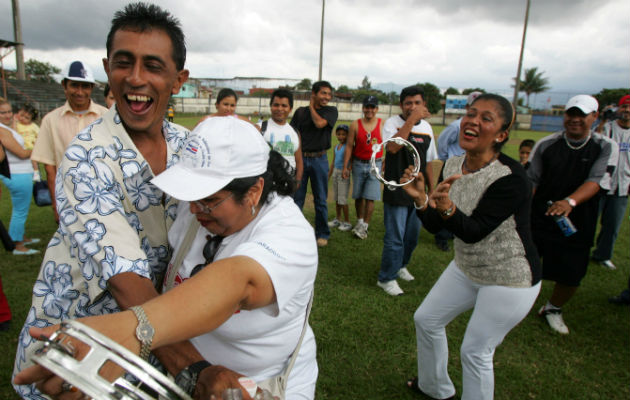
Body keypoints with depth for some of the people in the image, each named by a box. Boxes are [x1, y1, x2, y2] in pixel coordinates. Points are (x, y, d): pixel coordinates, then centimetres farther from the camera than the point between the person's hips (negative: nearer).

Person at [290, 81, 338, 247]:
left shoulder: (331, 111, 3)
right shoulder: (300, 111, 7)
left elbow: (320, 123, -16)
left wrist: (311, 107, -1)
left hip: (319, 159, -1)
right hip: (300, 157, 1)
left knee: (321, 199, 5)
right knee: (296, 197, 5)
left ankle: (322, 234, 18)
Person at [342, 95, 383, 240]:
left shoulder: (382, 125, -2)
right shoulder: (355, 125, -1)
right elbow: (349, 146, 2)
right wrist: (345, 166, 0)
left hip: (375, 164, -1)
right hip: (358, 164, 2)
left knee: (370, 198, -6)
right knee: (358, 196, 10)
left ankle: (364, 226, 5)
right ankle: (359, 221, 28)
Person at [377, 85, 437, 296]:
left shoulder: (426, 127, 9)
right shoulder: (392, 123, -8)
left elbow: (428, 162, 16)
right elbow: (393, 147, -30)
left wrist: (432, 190, 16)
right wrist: (412, 119, -28)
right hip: (397, 192, -6)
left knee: (412, 235, 16)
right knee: (395, 237, -3)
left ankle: (400, 265, 39)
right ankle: (386, 278, 13)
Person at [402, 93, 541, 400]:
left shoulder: (511, 179, -27)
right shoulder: (452, 166, -6)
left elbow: (473, 231, -31)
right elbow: (434, 225, -6)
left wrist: (448, 209, -50)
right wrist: (421, 199, -25)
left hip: (510, 282, -7)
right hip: (466, 268, 8)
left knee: (475, 352, 3)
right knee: (426, 319, 17)